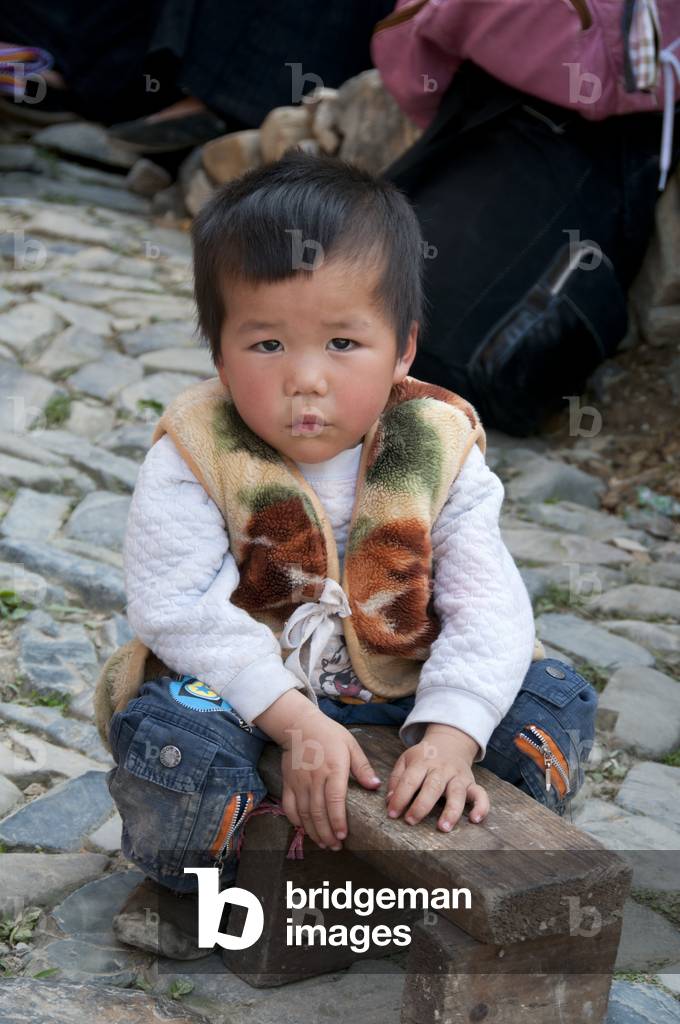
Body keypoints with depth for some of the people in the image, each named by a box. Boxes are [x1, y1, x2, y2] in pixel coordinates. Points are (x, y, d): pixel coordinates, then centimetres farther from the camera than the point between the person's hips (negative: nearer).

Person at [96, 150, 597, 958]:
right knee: (171, 737, -32)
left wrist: (450, 734, -29)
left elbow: (489, 609, -14)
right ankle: (190, 885, 2)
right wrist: (293, 719, -31)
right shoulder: (193, 457, -17)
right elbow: (177, 607, -23)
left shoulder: (440, 452, -12)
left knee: (556, 704, -10)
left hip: (399, 686, 3)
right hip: (241, 682, -2)